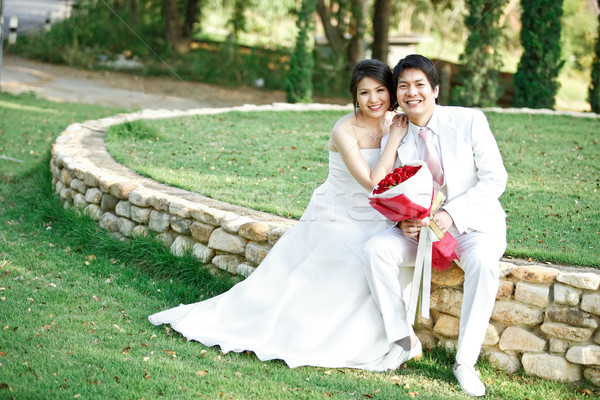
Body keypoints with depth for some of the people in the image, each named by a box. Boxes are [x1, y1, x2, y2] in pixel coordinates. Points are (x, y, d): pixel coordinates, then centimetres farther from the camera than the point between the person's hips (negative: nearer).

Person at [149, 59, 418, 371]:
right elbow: (372, 182, -25)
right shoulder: (345, 131, -18)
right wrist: (395, 138, -21)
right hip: (337, 220, -5)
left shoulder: (392, 122, 1)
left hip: (374, 222, 5)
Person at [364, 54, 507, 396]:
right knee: (377, 247, -23)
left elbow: (495, 178, -10)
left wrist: (451, 214, -22)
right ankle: (403, 340, -10)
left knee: (483, 262, -36)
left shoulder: (469, 121, -9)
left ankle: (465, 362, -22)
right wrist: (403, 221, -17)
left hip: (474, 223, -3)